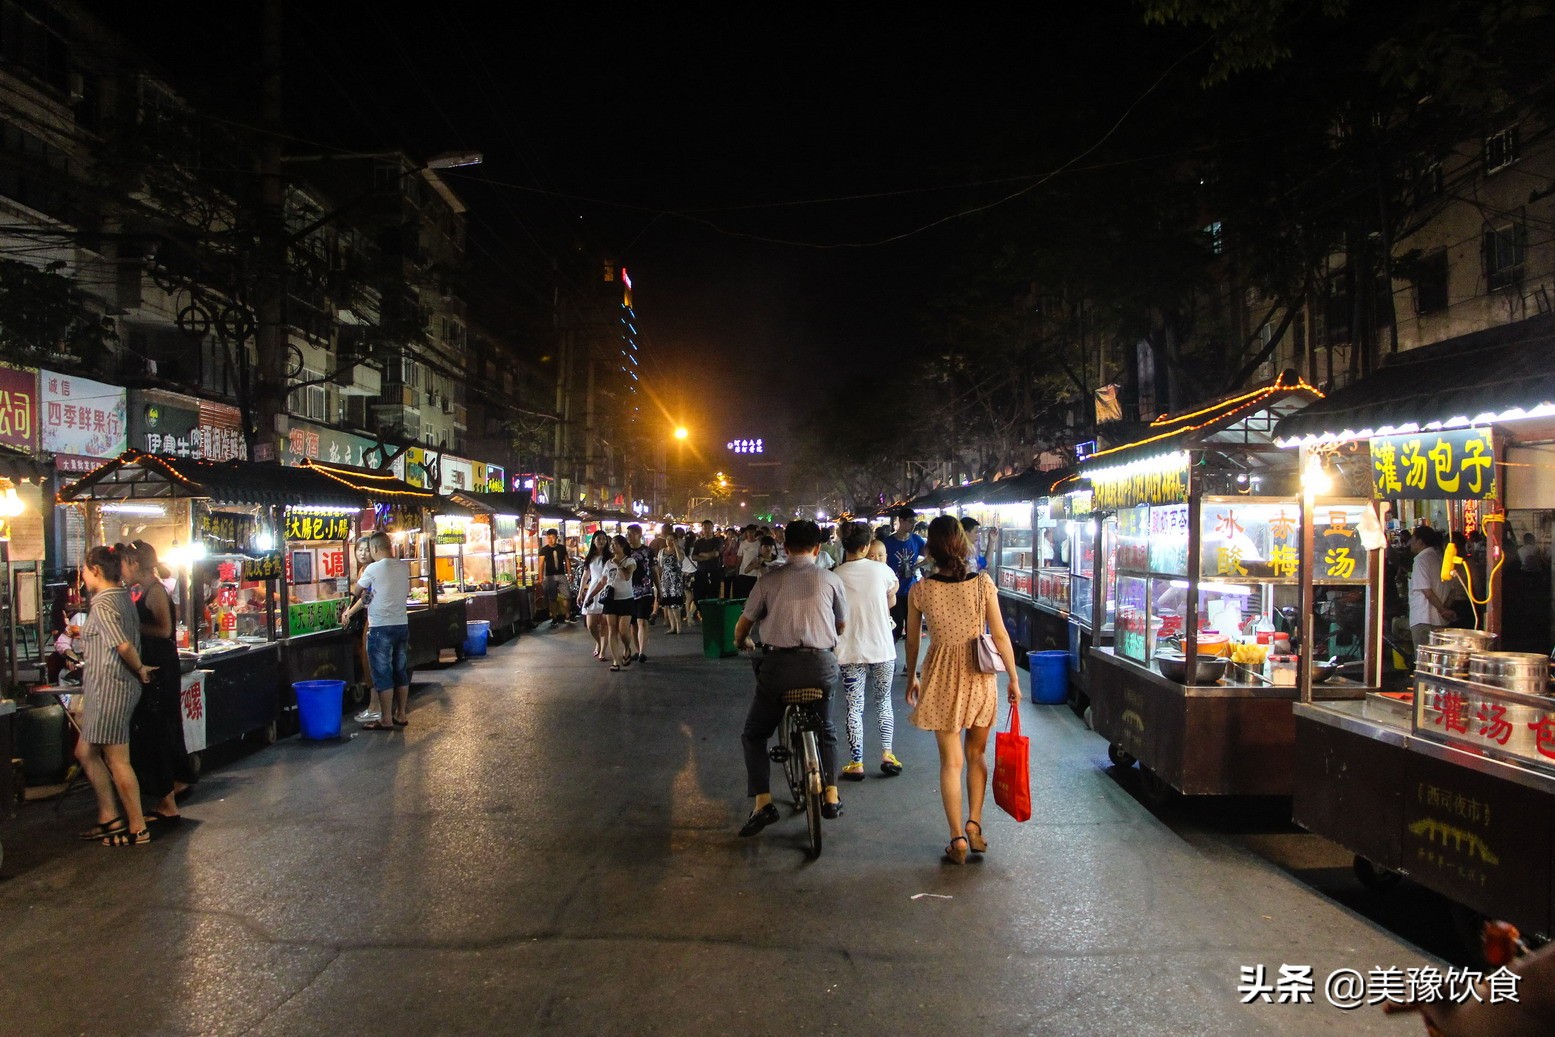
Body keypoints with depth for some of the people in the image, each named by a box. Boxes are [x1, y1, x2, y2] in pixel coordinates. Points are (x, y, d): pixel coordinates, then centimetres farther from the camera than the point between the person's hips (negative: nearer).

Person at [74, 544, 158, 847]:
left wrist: (140, 669, -12)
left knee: (117, 760, -1)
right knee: (85, 752, 19)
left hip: (110, 686, -10)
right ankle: (109, 817, 26)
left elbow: (123, 645, -26)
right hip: (104, 687, 10)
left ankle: (137, 828, 8)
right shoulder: (123, 596, 10)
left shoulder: (102, 604, -18)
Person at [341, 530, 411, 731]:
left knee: (382, 674, 1)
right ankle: (402, 714, 21)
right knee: (401, 671, 14)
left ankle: (386, 720, 5)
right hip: (402, 624, 6)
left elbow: (358, 590, 4)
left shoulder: (373, 569, -12)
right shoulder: (404, 566, 4)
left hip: (380, 629, -6)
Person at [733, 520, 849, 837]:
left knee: (754, 735, 17)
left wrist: (741, 643, 31)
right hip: (822, 664, 2)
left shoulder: (769, 580, 2)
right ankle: (831, 796, 24)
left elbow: (742, 625, 8)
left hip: (779, 664, -1)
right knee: (826, 729, 28)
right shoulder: (830, 579, 3)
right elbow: (842, 626, 15)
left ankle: (763, 802, 5)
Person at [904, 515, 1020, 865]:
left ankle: (957, 839, 10)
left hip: (941, 677, 0)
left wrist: (911, 679, 17)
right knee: (976, 753, 20)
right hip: (980, 676, 1)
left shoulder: (920, 591, -9)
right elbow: (1000, 636, -6)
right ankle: (974, 823, 14)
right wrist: (1013, 679, 6)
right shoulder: (983, 584, -10)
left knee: (951, 761, 9)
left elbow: (912, 642, 2)